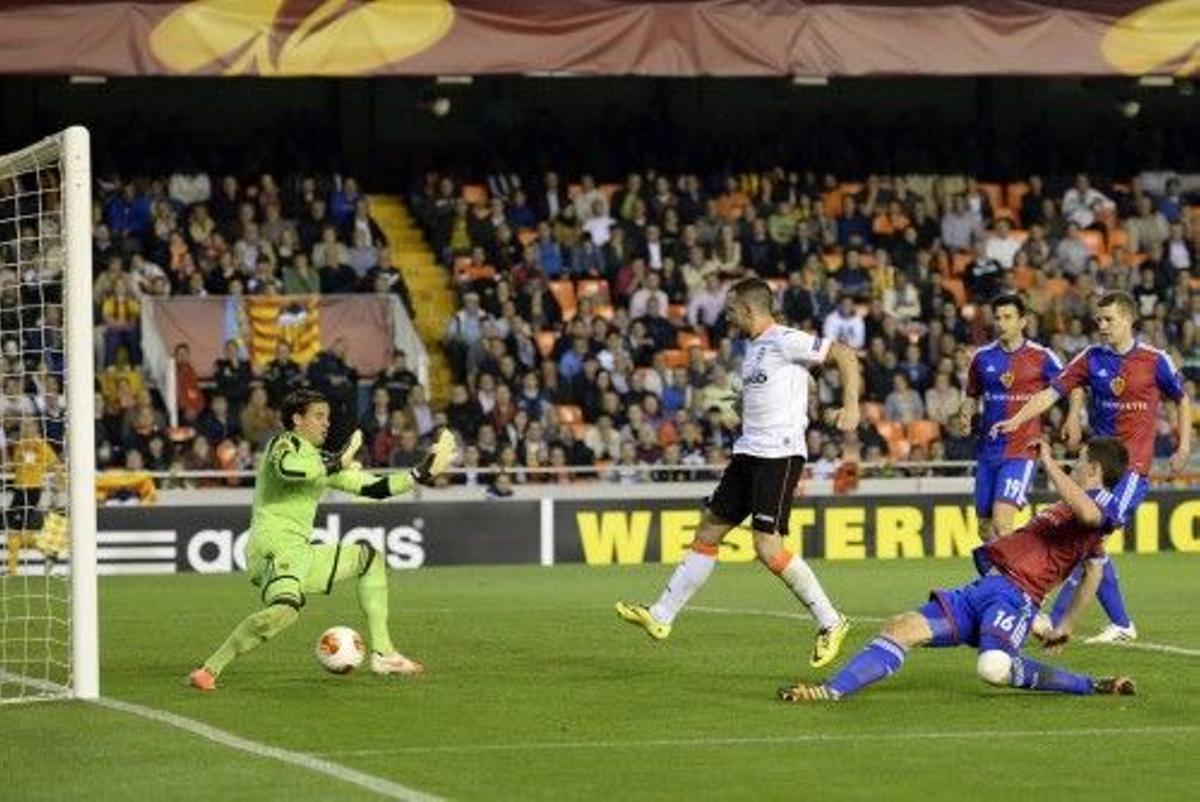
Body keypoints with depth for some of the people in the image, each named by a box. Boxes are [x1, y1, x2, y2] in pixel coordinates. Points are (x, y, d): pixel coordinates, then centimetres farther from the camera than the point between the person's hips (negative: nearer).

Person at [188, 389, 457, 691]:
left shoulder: (321, 461, 23)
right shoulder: (286, 443, -2)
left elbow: (373, 487, 25)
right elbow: (287, 468, -28)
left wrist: (423, 473, 19)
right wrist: (337, 463, -16)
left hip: (301, 552, 10)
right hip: (273, 544, -10)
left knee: (370, 558, 23)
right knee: (285, 609, -38)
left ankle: (382, 654, 17)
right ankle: (209, 671, -34)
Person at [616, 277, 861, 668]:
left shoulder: (785, 341, -11)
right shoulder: (752, 347, 16)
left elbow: (844, 355, -12)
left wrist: (850, 408, -21)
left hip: (780, 454, -9)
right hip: (748, 452, 9)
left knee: (767, 546, -15)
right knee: (708, 531, 10)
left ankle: (830, 623, -4)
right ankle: (661, 616, 15)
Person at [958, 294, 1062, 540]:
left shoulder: (1041, 357, -4)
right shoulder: (983, 357, 7)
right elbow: (972, 396, 19)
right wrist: (965, 415, -1)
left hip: (1022, 449, -5)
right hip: (988, 450, 5)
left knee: (1001, 522, -19)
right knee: (985, 527, 9)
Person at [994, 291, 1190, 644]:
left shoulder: (1154, 360, -4)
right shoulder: (1091, 358, 4)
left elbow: (1182, 399, 11)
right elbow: (1053, 392, -2)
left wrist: (1184, 446, 6)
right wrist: (1018, 419, -16)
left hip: (1133, 465, -5)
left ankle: (1056, 619, -16)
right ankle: (1121, 624, 13)